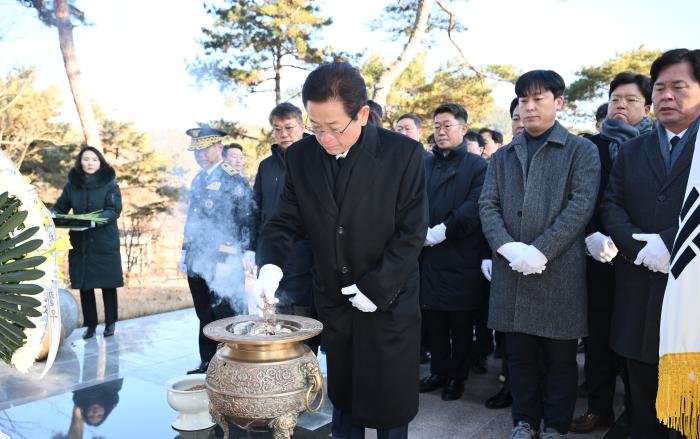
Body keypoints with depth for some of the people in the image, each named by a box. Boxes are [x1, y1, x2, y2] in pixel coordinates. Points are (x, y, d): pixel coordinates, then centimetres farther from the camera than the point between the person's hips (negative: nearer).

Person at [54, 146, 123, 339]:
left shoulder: (109, 184, -5)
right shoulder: (72, 184, 5)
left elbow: (114, 210, -12)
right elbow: (60, 207, 9)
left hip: (105, 243, -3)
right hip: (80, 243, 3)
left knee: (108, 284, 4)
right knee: (84, 285, 6)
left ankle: (110, 323, 21)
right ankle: (90, 324, 20)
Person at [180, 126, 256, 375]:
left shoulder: (233, 179, -7)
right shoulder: (198, 180, 16)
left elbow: (248, 219, -10)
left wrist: (244, 255, -15)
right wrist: (185, 252, 18)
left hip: (224, 262, -7)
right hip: (198, 262, 7)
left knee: (225, 317, -1)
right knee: (205, 317, 13)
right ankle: (207, 365, 23)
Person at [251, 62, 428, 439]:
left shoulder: (404, 153, -13)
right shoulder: (300, 156, -2)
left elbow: (412, 232, -11)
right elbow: (286, 221, 1)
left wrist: (376, 287, -16)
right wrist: (270, 265, -18)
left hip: (388, 302, -3)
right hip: (333, 301, 3)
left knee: (390, 406, 9)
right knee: (342, 397, 16)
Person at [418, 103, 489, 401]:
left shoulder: (478, 166, -1)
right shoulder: (424, 166, 14)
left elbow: (475, 207, -13)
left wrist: (443, 230, -20)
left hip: (462, 258, -4)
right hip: (429, 258, 4)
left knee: (461, 324, 7)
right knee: (434, 322, 11)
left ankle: (457, 377, 22)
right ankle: (439, 371, 28)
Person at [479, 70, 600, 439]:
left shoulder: (581, 150, 3)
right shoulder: (502, 156, 15)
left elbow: (581, 204, -8)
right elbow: (487, 204, 6)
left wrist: (541, 251, -17)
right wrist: (507, 247, -12)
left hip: (560, 270, -3)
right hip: (511, 270, 3)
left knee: (559, 356, 8)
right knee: (519, 354, 11)